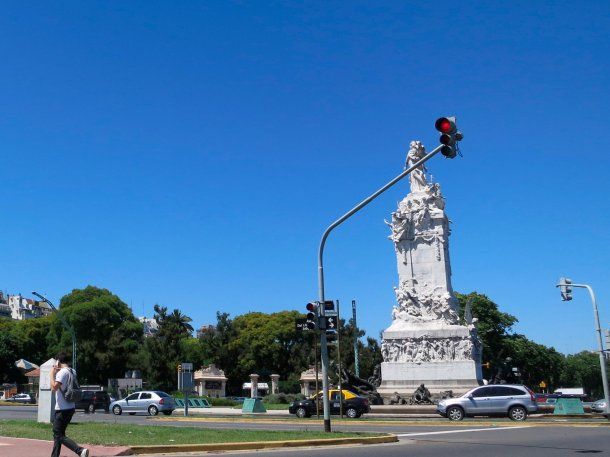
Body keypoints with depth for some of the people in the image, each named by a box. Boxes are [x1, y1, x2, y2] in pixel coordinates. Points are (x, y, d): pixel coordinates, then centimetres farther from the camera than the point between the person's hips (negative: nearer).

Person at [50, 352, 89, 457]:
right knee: (57, 434, 18)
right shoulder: (72, 372, 13)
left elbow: (54, 387, -25)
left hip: (62, 409, -9)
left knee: (59, 435, -7)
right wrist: (56, 373, 21)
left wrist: (52, 374, -12)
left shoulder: (63, 372, -15)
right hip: (70, 408, 9)